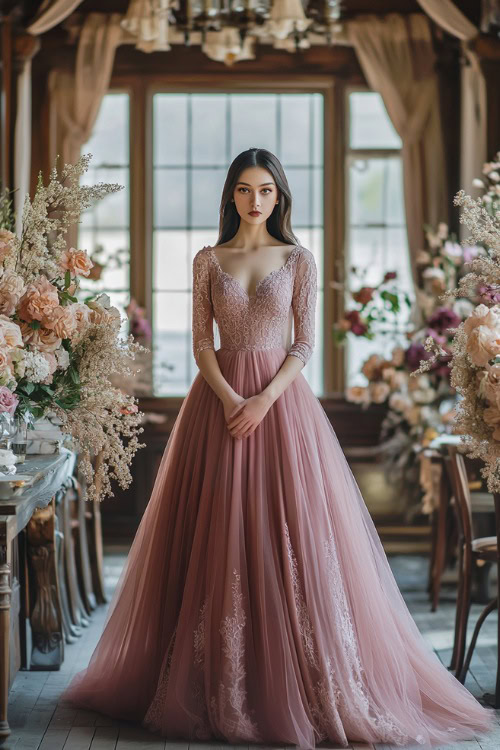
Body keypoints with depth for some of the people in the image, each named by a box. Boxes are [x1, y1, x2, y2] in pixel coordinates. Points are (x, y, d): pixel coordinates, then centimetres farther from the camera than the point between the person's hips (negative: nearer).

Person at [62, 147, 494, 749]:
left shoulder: (298, 260, 5)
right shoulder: (208, 261, 8)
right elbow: (201, 344, 2)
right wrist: (231, 399, -13)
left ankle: (298, 684, 5)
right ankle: (219, 687, 8)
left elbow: (305, 344, 0)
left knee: (289, 535, -4)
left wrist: (264, 400, -13)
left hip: (282, 398, -1)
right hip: (220, 399, 1)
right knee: (219, 535, -1)